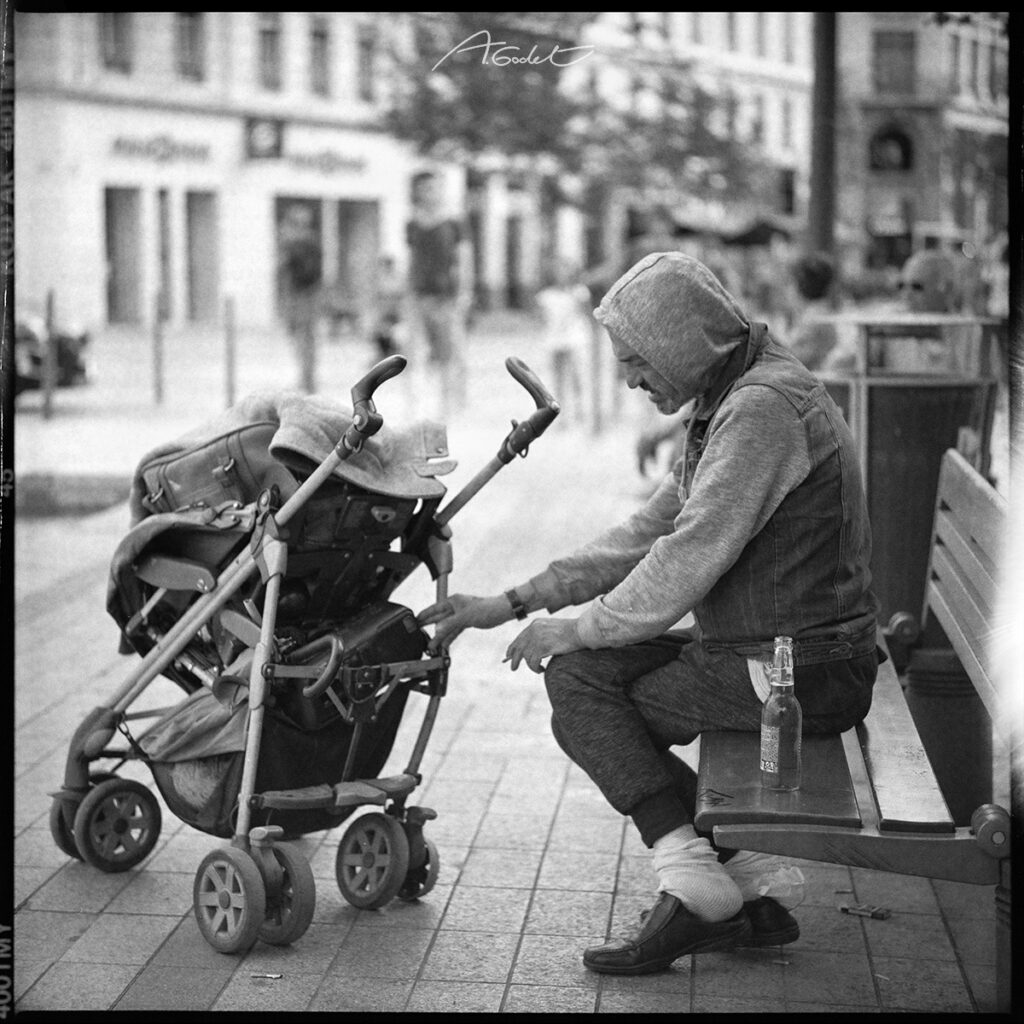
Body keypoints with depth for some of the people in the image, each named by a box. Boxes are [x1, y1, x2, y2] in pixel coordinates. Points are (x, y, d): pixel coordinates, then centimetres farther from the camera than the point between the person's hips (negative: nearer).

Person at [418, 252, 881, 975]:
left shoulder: (764, 408, -18)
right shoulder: (736, 404, 15)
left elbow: (689, 562, -23)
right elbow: (646, 534, 16)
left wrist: (579, 628, -9)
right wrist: (512, 603, 12)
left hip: (795, 674, -10)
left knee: (579, 682, -3)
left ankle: (693, 881, -4)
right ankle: (758, 888, 9)